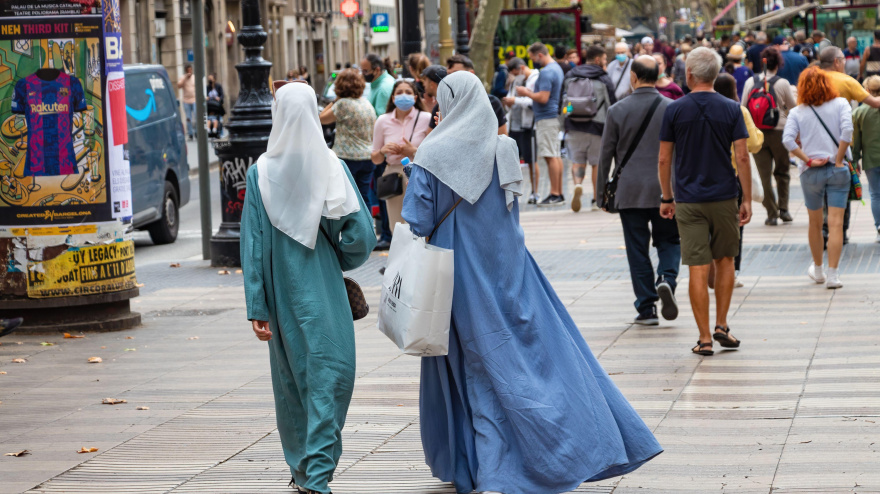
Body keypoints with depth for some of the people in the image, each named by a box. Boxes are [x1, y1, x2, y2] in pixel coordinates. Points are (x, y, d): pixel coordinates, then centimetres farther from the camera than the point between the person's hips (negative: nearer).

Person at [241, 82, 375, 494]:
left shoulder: (261, 172, -6)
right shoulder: (331, 167, -9)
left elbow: (252, 243, -7)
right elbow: (361, 231, -11)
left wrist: (256, 307, -4)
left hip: (281, 288, 2)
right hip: (322, 289, -2)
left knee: (291, 375, 16)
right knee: (331, 370, 1)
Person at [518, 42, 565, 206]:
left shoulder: (546, 72, -17)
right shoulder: (557, 68, 16)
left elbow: (543, 98, -23)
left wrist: (526, 93, -9)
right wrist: (529, 92, 16)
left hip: (546, 117, -11)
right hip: (554, 117, 11)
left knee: (551, 156, -8)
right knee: (556, 156, 12)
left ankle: (555, 195, -8)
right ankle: (559, 194, 15)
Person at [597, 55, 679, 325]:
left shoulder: (617, 111, -4)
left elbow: (605, 156, -1)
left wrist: (602, 194, 8)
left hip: (630, 192, 0)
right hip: (665, 191, 1)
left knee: (637, 249, 6)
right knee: (669, 241, 15)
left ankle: (646, 308, 6)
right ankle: (667, 279, -13)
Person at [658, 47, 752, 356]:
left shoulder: (675, 110, -3)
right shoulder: (731, 110, -2)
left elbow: (664, 159, -1)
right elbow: (742, 157, -5)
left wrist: (666, 198, 10)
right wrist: (747, 199, 1)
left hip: (689, 200, -1)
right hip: (724, 197, 1)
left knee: (698, 269, -1)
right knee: (724, 261, 18)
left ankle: (705, 339, -1)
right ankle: (721, 326, 17)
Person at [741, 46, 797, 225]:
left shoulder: (750, 82, 0)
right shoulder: (782, 83, -7)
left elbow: (743, 107, 5)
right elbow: (793, 107, 3)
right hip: (778, 131, -1)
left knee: (764, 174, 4)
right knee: (782, 171, 15)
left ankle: (772, 214, 3)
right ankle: (783, 208, 7)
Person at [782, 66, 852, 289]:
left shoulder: (797, 112, 3)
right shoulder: (840, 104, 1)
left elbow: (788, 140, -12)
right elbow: (847, 130, -15)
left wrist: (808, 160, -7)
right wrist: (839, 160, -9)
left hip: (812, 173, 1)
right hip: (838, 170, -1)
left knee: (815, 223, 17)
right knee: (836, 224, -4)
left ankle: (818, 270, 31)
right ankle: (832, 274, -12)